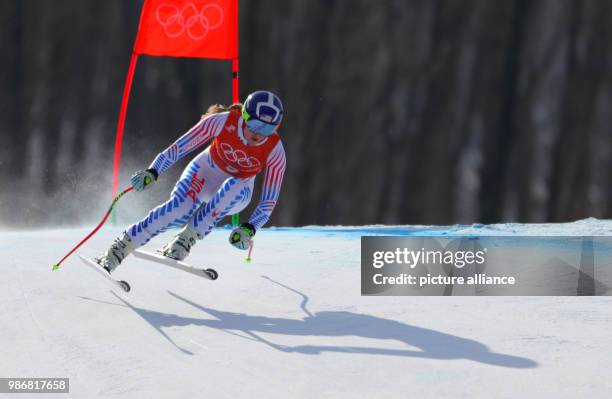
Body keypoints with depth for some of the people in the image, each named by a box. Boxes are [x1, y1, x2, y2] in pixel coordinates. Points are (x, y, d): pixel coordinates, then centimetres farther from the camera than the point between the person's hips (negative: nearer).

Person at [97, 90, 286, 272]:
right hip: (205, 171, -1)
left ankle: (186, 238, -31)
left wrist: (249, 229, -36)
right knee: (180, 209, -33)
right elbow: (179, 147, -21)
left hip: (236, 193, 1)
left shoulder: (275, 151, -26)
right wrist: (152, 172, -34)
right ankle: (121, 246, -23)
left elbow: (269, 201, -20)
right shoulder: (223, 122, -28)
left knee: (234, 187, -38)